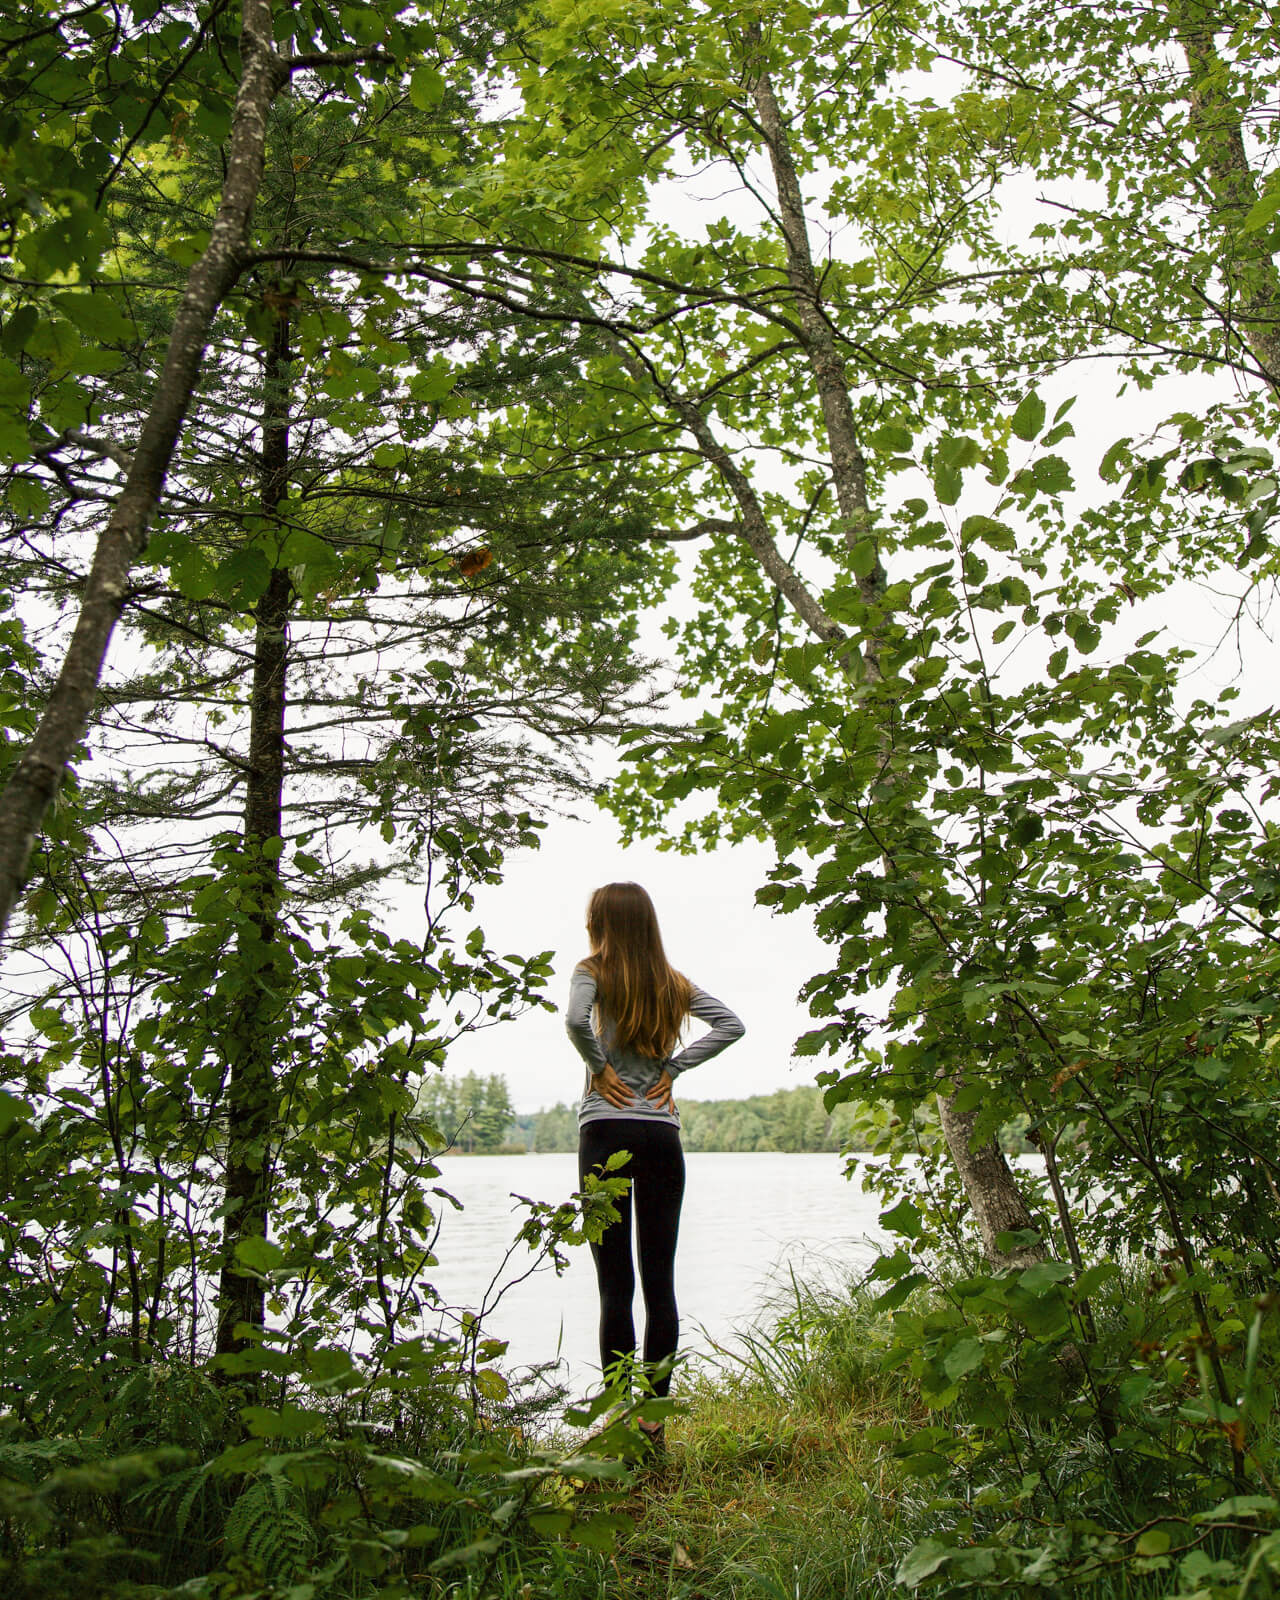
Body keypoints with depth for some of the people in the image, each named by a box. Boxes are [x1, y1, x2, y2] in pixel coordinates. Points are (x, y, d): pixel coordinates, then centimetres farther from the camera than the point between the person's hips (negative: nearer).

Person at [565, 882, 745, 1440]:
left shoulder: (593, 972, -2)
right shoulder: (675, 983, 11)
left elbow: (576, 1020, -21)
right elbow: (732, 1025, 5)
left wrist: (598, 1066, -5)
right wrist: (673, 1068, 5)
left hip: (605, 1130, -3)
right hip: (662, 1134, 4)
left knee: (615, 1285, 0)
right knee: (660, 1282, 7)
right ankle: (654, 1417, 12)